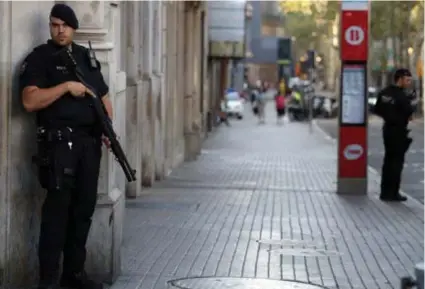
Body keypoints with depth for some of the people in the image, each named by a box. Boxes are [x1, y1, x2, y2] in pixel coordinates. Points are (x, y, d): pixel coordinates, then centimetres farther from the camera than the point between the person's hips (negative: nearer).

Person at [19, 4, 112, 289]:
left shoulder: (87, 58, 17)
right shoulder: (39, 58, -3)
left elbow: (104, 97, 21)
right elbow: (30, 101, -15)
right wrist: (66, 86, -17)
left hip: (89, 142, 6)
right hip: (59, 142, -6)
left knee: (84, 208, 8)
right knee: (57, 208, -11)